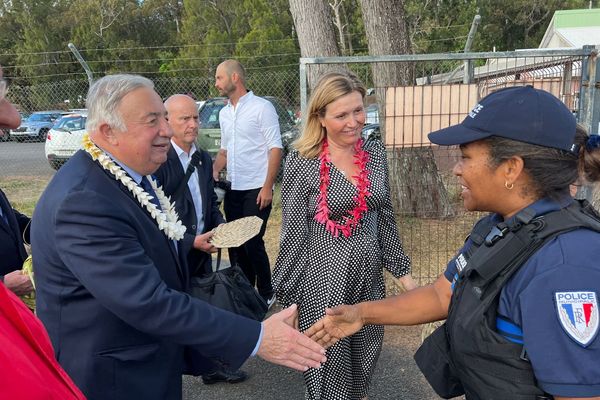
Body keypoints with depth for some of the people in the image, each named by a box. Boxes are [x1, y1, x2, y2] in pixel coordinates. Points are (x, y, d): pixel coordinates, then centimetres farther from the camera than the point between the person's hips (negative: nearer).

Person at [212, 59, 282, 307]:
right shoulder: (224, 113, 14)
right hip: (233, 190, 7)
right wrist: (214, 171, 3)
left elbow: (275, 148, -10)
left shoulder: (262, 107, -6)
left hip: (256, 189, -7)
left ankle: (266, 293, 14)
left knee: (253, 243, -5)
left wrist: (268, 186, -17)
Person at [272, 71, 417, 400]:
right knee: (329, 370, 12)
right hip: (323, 280, -5)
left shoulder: (375, 154, 0)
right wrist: (288, 297, -6)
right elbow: (293, 234, -11)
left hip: (370, 277, 5)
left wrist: (401, 270, 11)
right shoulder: (302, 162, -15)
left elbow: (385, 219, 9)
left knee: (364, 362, 21)